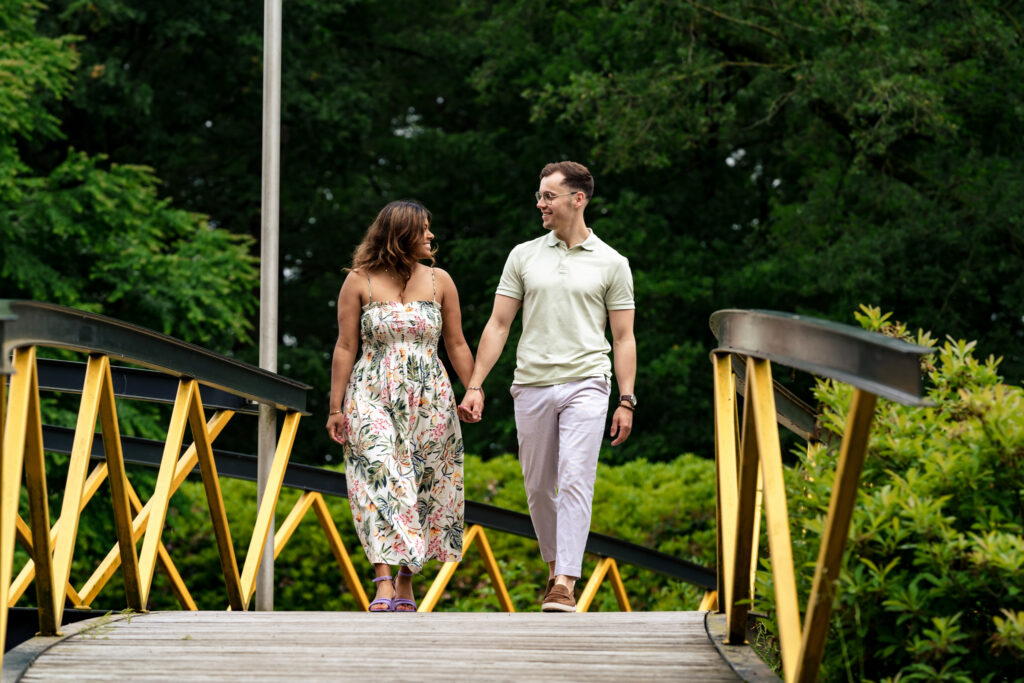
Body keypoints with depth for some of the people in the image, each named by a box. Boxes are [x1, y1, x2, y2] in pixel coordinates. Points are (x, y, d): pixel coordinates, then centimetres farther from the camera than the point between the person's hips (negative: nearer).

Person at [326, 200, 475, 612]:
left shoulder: (439, 282, 8)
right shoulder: (360, 282, 1)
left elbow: (456, 345, 13)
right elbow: (346, 347, 2)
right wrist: (336, 407, -1)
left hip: (429, 400, 3)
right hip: (373, 396, -3)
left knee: (423, 487, 3)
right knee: (381, 480, -17)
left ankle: (405, 582, 16)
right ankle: (384, 585, -25)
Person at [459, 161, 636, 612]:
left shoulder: (611, 264, 5)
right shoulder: (524, 256, 10)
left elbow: (624, 338, 6)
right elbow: (498, 325, 9)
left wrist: (626, 401, -2)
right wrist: (475, 385, 2)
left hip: (585, 384, -3)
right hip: (531, 385, 3)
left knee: (575, 482, -14)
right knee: (539, 487, 9)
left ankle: (565, 585, -18)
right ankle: (556, 566, 29)